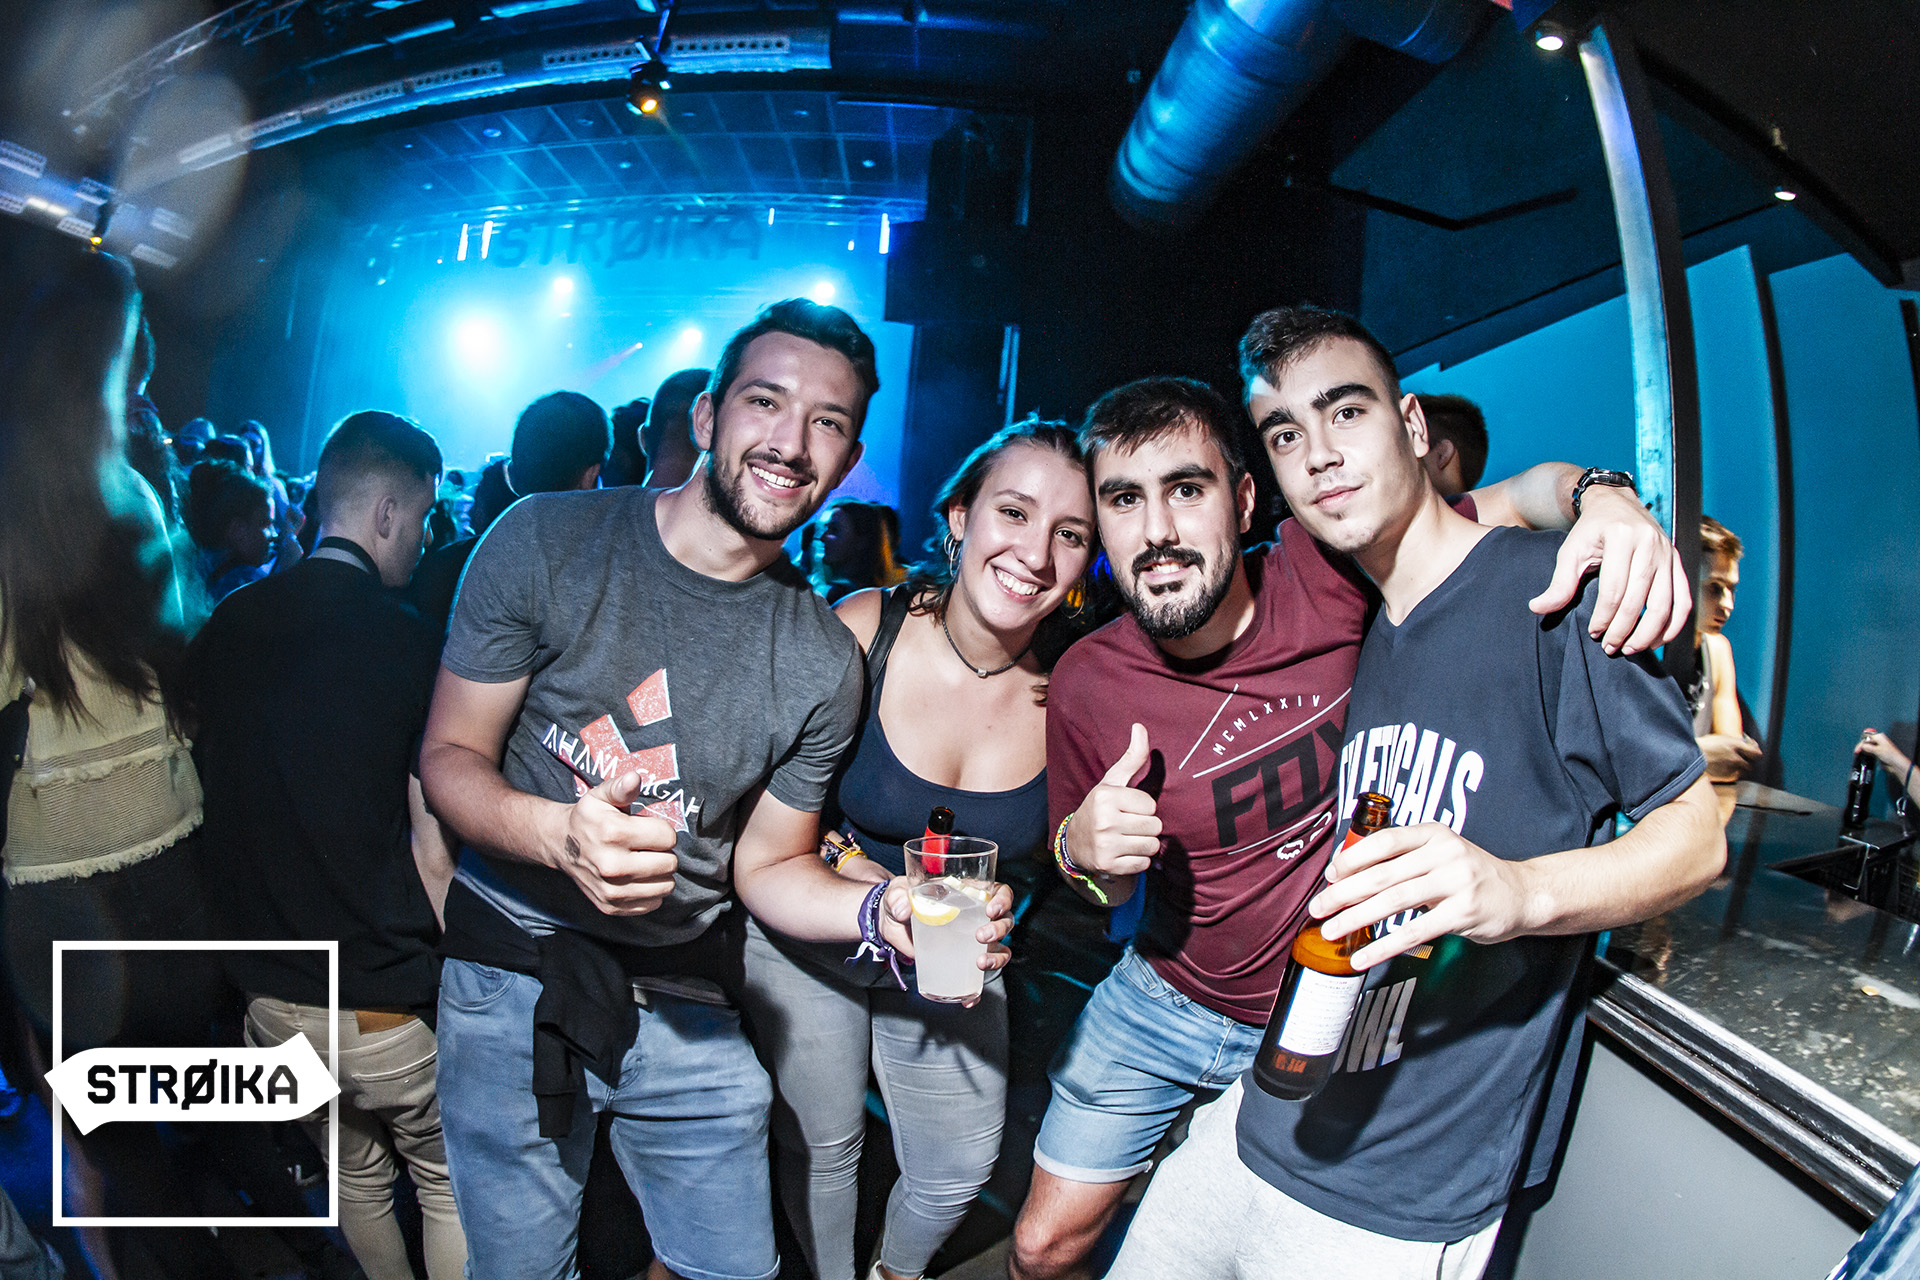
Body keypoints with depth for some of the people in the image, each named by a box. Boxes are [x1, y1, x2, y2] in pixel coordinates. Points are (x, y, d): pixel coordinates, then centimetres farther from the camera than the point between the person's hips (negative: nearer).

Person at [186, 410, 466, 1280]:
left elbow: (214, 807, 11)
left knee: (356, 1177, 25)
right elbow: (432, 855, -16)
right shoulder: (409, 644, -17)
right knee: (450, 1184, 16)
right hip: (385, 1001, -5)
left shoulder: (220, 631, 0)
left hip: (269, 995, 6)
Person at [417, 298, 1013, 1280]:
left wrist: (877, 912, -20)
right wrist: (560, 831, -29)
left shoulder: (824, 664, -8)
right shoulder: (546, 544, -12)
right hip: (514, 984, -1)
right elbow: (449, 756, -8)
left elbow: (768, 868, 1)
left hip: (686, 1005, 2)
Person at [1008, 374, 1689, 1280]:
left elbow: (1521, 495, -12)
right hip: (1165, 999, 1)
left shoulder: (1323, 574, -22)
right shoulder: (1086, 685, -17)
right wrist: (1082, 853, -24)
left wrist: (1600, 495, -35)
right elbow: (1104, 888, 0)